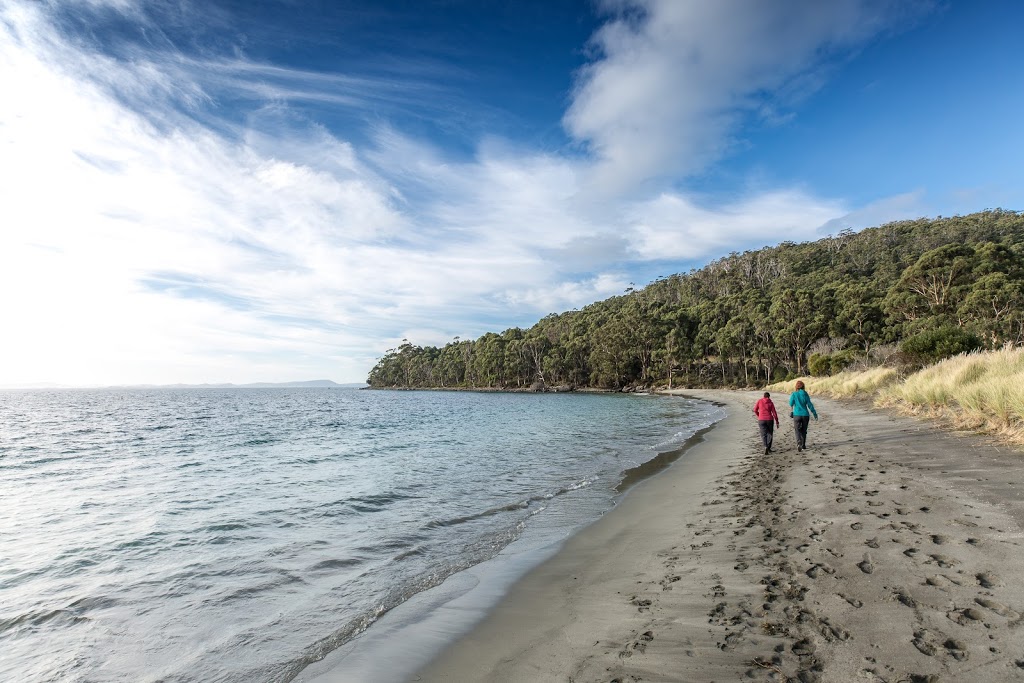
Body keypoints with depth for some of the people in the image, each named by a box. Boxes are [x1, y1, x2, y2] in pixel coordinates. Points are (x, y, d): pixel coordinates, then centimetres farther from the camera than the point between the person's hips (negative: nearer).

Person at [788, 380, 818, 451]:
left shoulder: (794, 394, -4)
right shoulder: (805, 394, 0)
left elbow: (791, 404, -6)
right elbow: (810, 405, 0)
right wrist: (814, 413, 8)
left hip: (797, 415, -2)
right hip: (805, 414, 2)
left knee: (798, 431, 0)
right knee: (804, 430, 17)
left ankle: (799, 444, -22)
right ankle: (803, 445, 25)